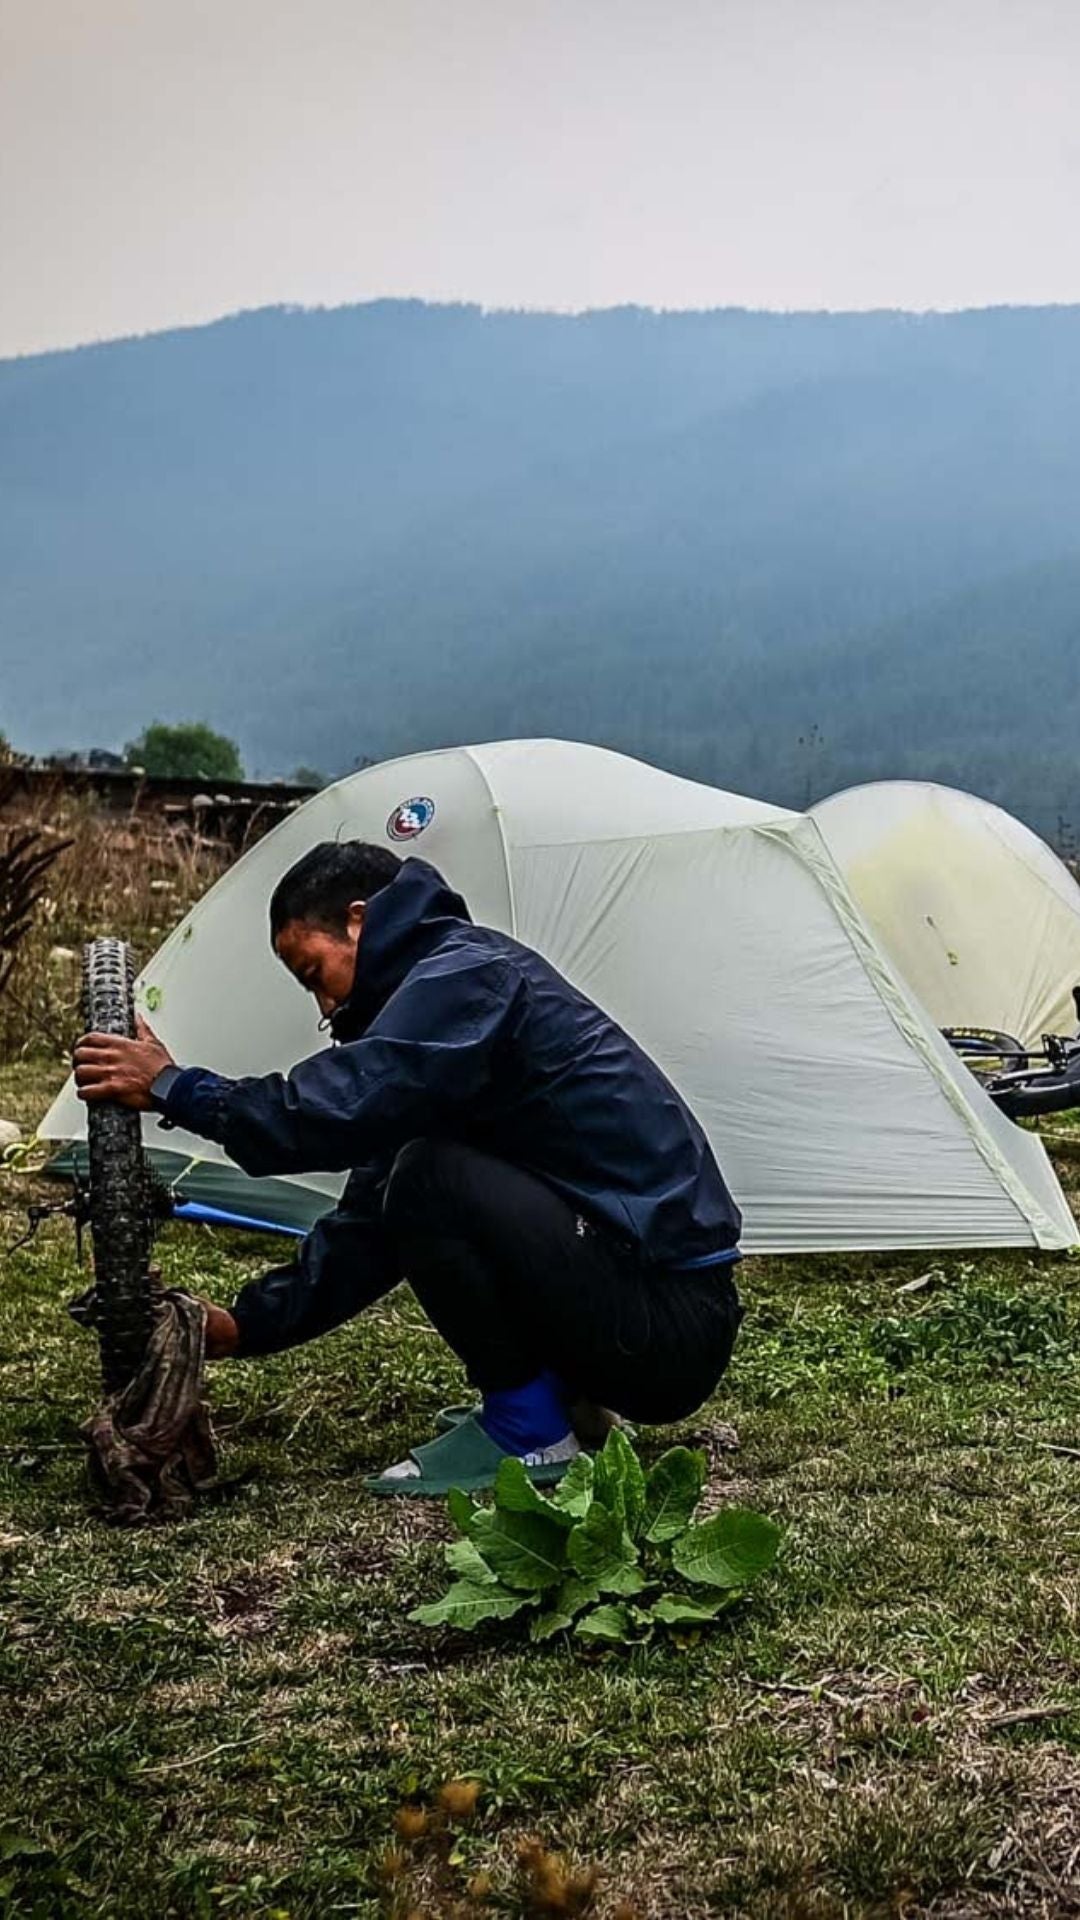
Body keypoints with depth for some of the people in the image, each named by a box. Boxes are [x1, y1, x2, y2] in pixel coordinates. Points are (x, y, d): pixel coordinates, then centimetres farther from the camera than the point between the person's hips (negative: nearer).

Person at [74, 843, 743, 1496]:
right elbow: (373, 1216, 18)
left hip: (665, 1327, -10)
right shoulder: (450, 994, 17)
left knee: (429, 1179, -21)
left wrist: (173, 1088, -13)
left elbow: (340, 1111, -26)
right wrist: (249, 1324, 12)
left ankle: (527, 1432, -6)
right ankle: (558, 1398, 14)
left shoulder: (468, 976, -12)